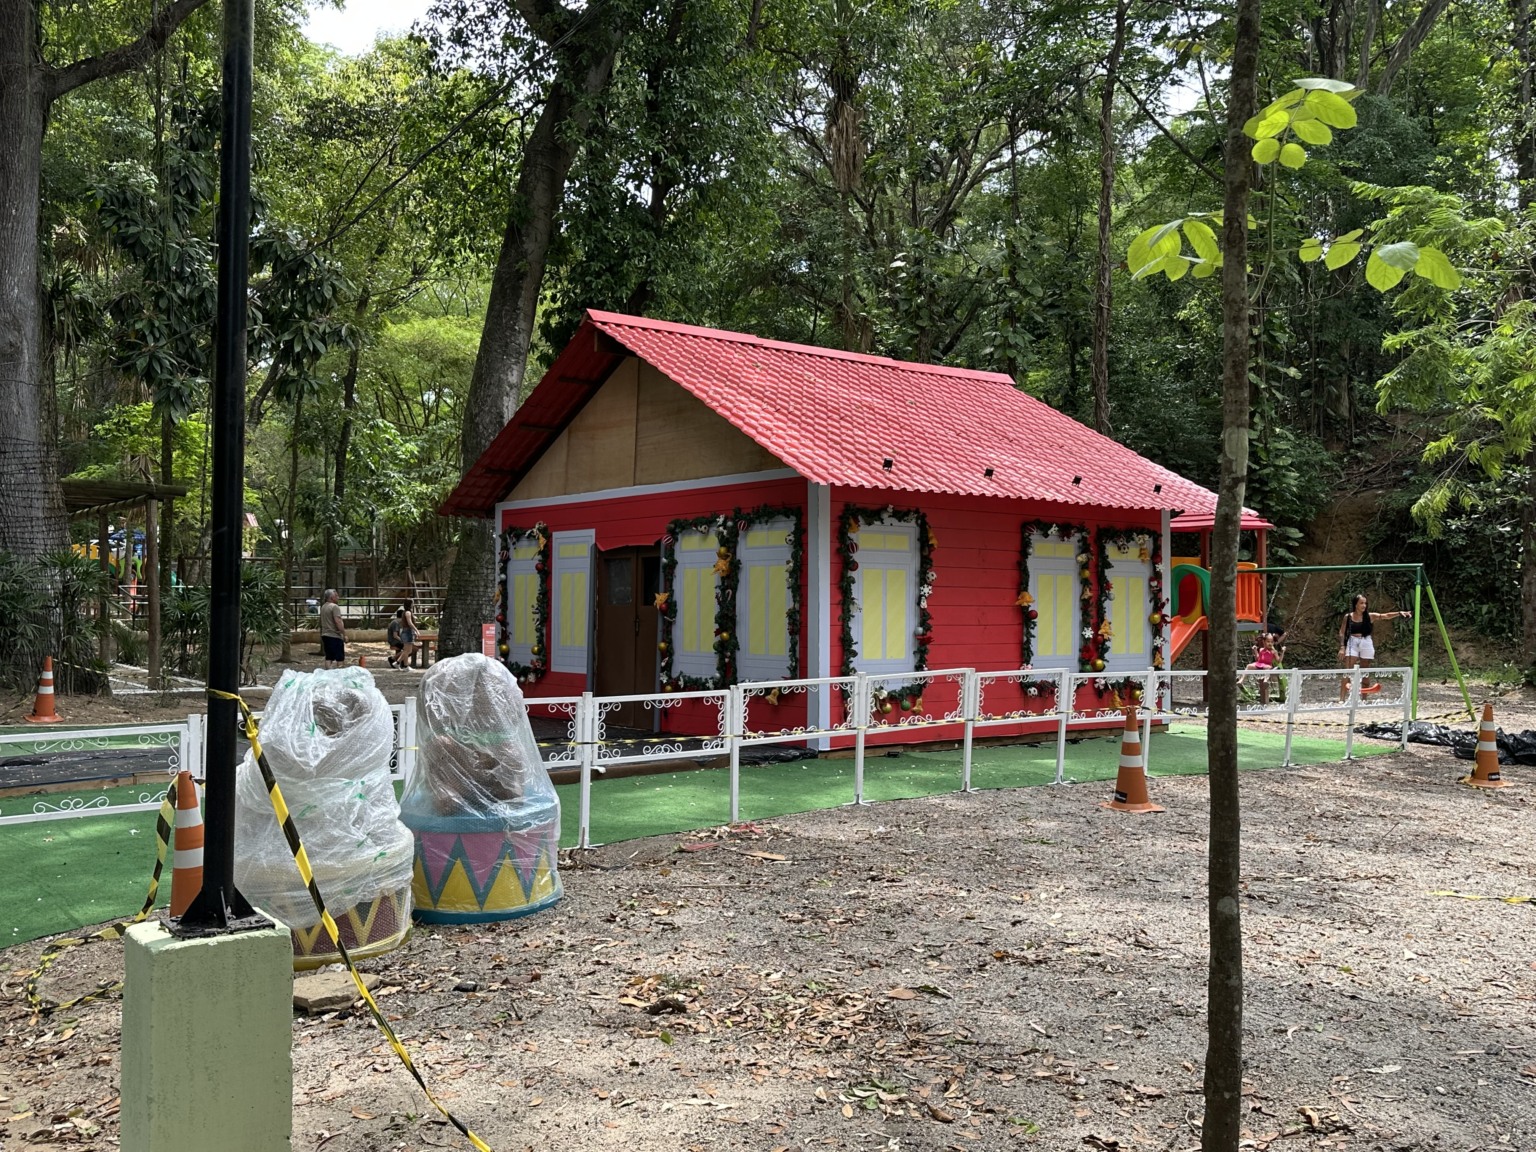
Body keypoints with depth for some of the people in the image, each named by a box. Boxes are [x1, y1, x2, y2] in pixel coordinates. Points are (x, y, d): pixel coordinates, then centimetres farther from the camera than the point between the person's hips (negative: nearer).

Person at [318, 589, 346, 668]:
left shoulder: (323, 607, 15)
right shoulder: (334, 607, -14)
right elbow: (338, 621, -22)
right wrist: (344, 634, -18)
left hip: (325, 635, 9)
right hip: (335, 636, -9)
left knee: (329, 658, 10)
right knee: (340, 659, -6)